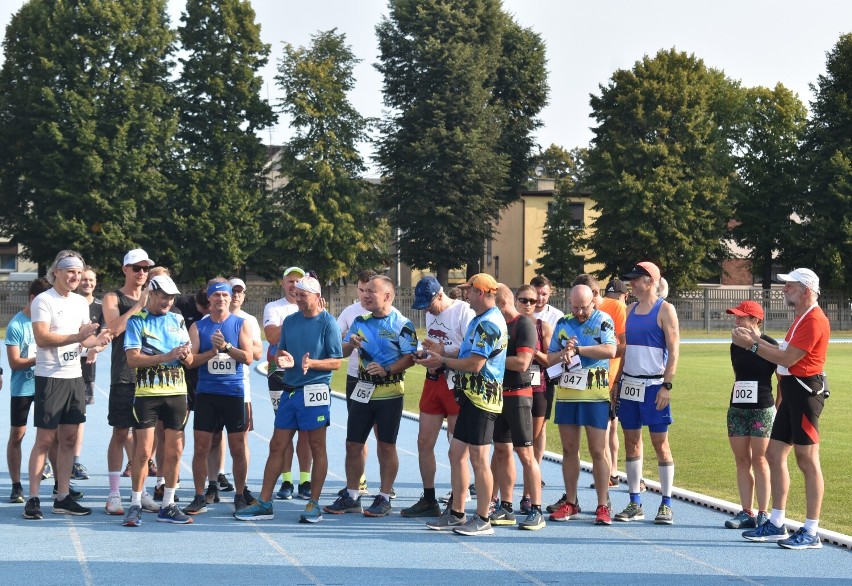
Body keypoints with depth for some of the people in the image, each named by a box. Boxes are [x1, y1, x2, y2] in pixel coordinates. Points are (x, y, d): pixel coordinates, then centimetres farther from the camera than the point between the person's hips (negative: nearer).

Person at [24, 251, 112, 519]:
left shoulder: (81, 302, 13)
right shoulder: (43, 300, -9)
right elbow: (42, 338, -19)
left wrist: (97, 339, -2)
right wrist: (77, 336, -24)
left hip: (75, 377, 7)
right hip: (50, 377, -7)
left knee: (69, 438, 7)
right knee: (44, 439, -5)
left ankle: (63, 497, 13)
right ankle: (33, 499, 0)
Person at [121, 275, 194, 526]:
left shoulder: (177, 320, 14)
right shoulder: (136, 321, 0)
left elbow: (189, 359, 14)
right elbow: (133, 359, -11)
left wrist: (185, 355, -10)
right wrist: (166, 357, -20)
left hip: (176, 392, 4)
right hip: (147, 392, -4)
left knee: (174, 451, 5)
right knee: (143, 451, -7)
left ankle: (168, 506, 14)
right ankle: (135, 505, 3)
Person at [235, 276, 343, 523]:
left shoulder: (328, 323, -6)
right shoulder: (290, 321, 11)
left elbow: (336, 362, -8)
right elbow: (279, 351, 17)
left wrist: (311, 363, -23)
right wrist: (283, 359, -6)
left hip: (315, 392, -6)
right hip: (290, 390, 6)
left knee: (317, 449, 2)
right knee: (277, 446, 6)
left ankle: (314, 504, 10)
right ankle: (264, 503, 10)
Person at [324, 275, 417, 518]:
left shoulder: (402, 325, -7)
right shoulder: (360, 321, 10)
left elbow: (410, 358, -12)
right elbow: (342, 351, 14)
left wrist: (387, 370, -24)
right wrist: (350, 343, -8)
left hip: (390, 393, -5)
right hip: (363, 390, 6)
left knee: (386, 446, 1)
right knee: (353, 444, 7)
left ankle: (384, 498, 10)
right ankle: (351, 497, 17)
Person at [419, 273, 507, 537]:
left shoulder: (489, 323, -16)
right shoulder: (479, 320, 18)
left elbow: (475, 364, -21)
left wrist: (443, 361, -9)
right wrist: (442, 358, 8)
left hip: (482, 397, -11)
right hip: (471, 396, 11)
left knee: (478, 458, -5)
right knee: (456, 453, 13)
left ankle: (482, 520, 2)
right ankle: (456, 514, 21)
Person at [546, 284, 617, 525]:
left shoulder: (603, 321, -3)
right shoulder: (563, 323, 11)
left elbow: (610, 351, -19)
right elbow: (549, 358, 12)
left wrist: (577, 349, -17)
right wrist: (563, 354, -10)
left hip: (595, 395, -5)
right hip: (566, 393, 5)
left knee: (598, 450, -3)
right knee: (569, 449, 8)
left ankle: (603, 506, 1)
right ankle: (571, 503, 16)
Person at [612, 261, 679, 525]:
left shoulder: (665, 310, -6)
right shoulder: (631, 309, 14)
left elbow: (674, 350, -10)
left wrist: (667, 386, -17)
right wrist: (617, 382, 12)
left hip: (654, 385, -6)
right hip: (629, 384, 6)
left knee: (660, 443, -2)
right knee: (631, 441, 6)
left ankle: (666, 505, 4)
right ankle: (634, 503, 12)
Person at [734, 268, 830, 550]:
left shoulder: (814, 320, -15)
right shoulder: (801, 318, 19)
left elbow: (788, 359, -19)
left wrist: (752, 345, -13)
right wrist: (758, 340, 12)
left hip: (806, 392, -11)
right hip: (792, 392, 11)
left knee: (807, 461, -7)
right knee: (774, 454, 11)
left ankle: (811, 533, -3)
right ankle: (776, 524, 18)